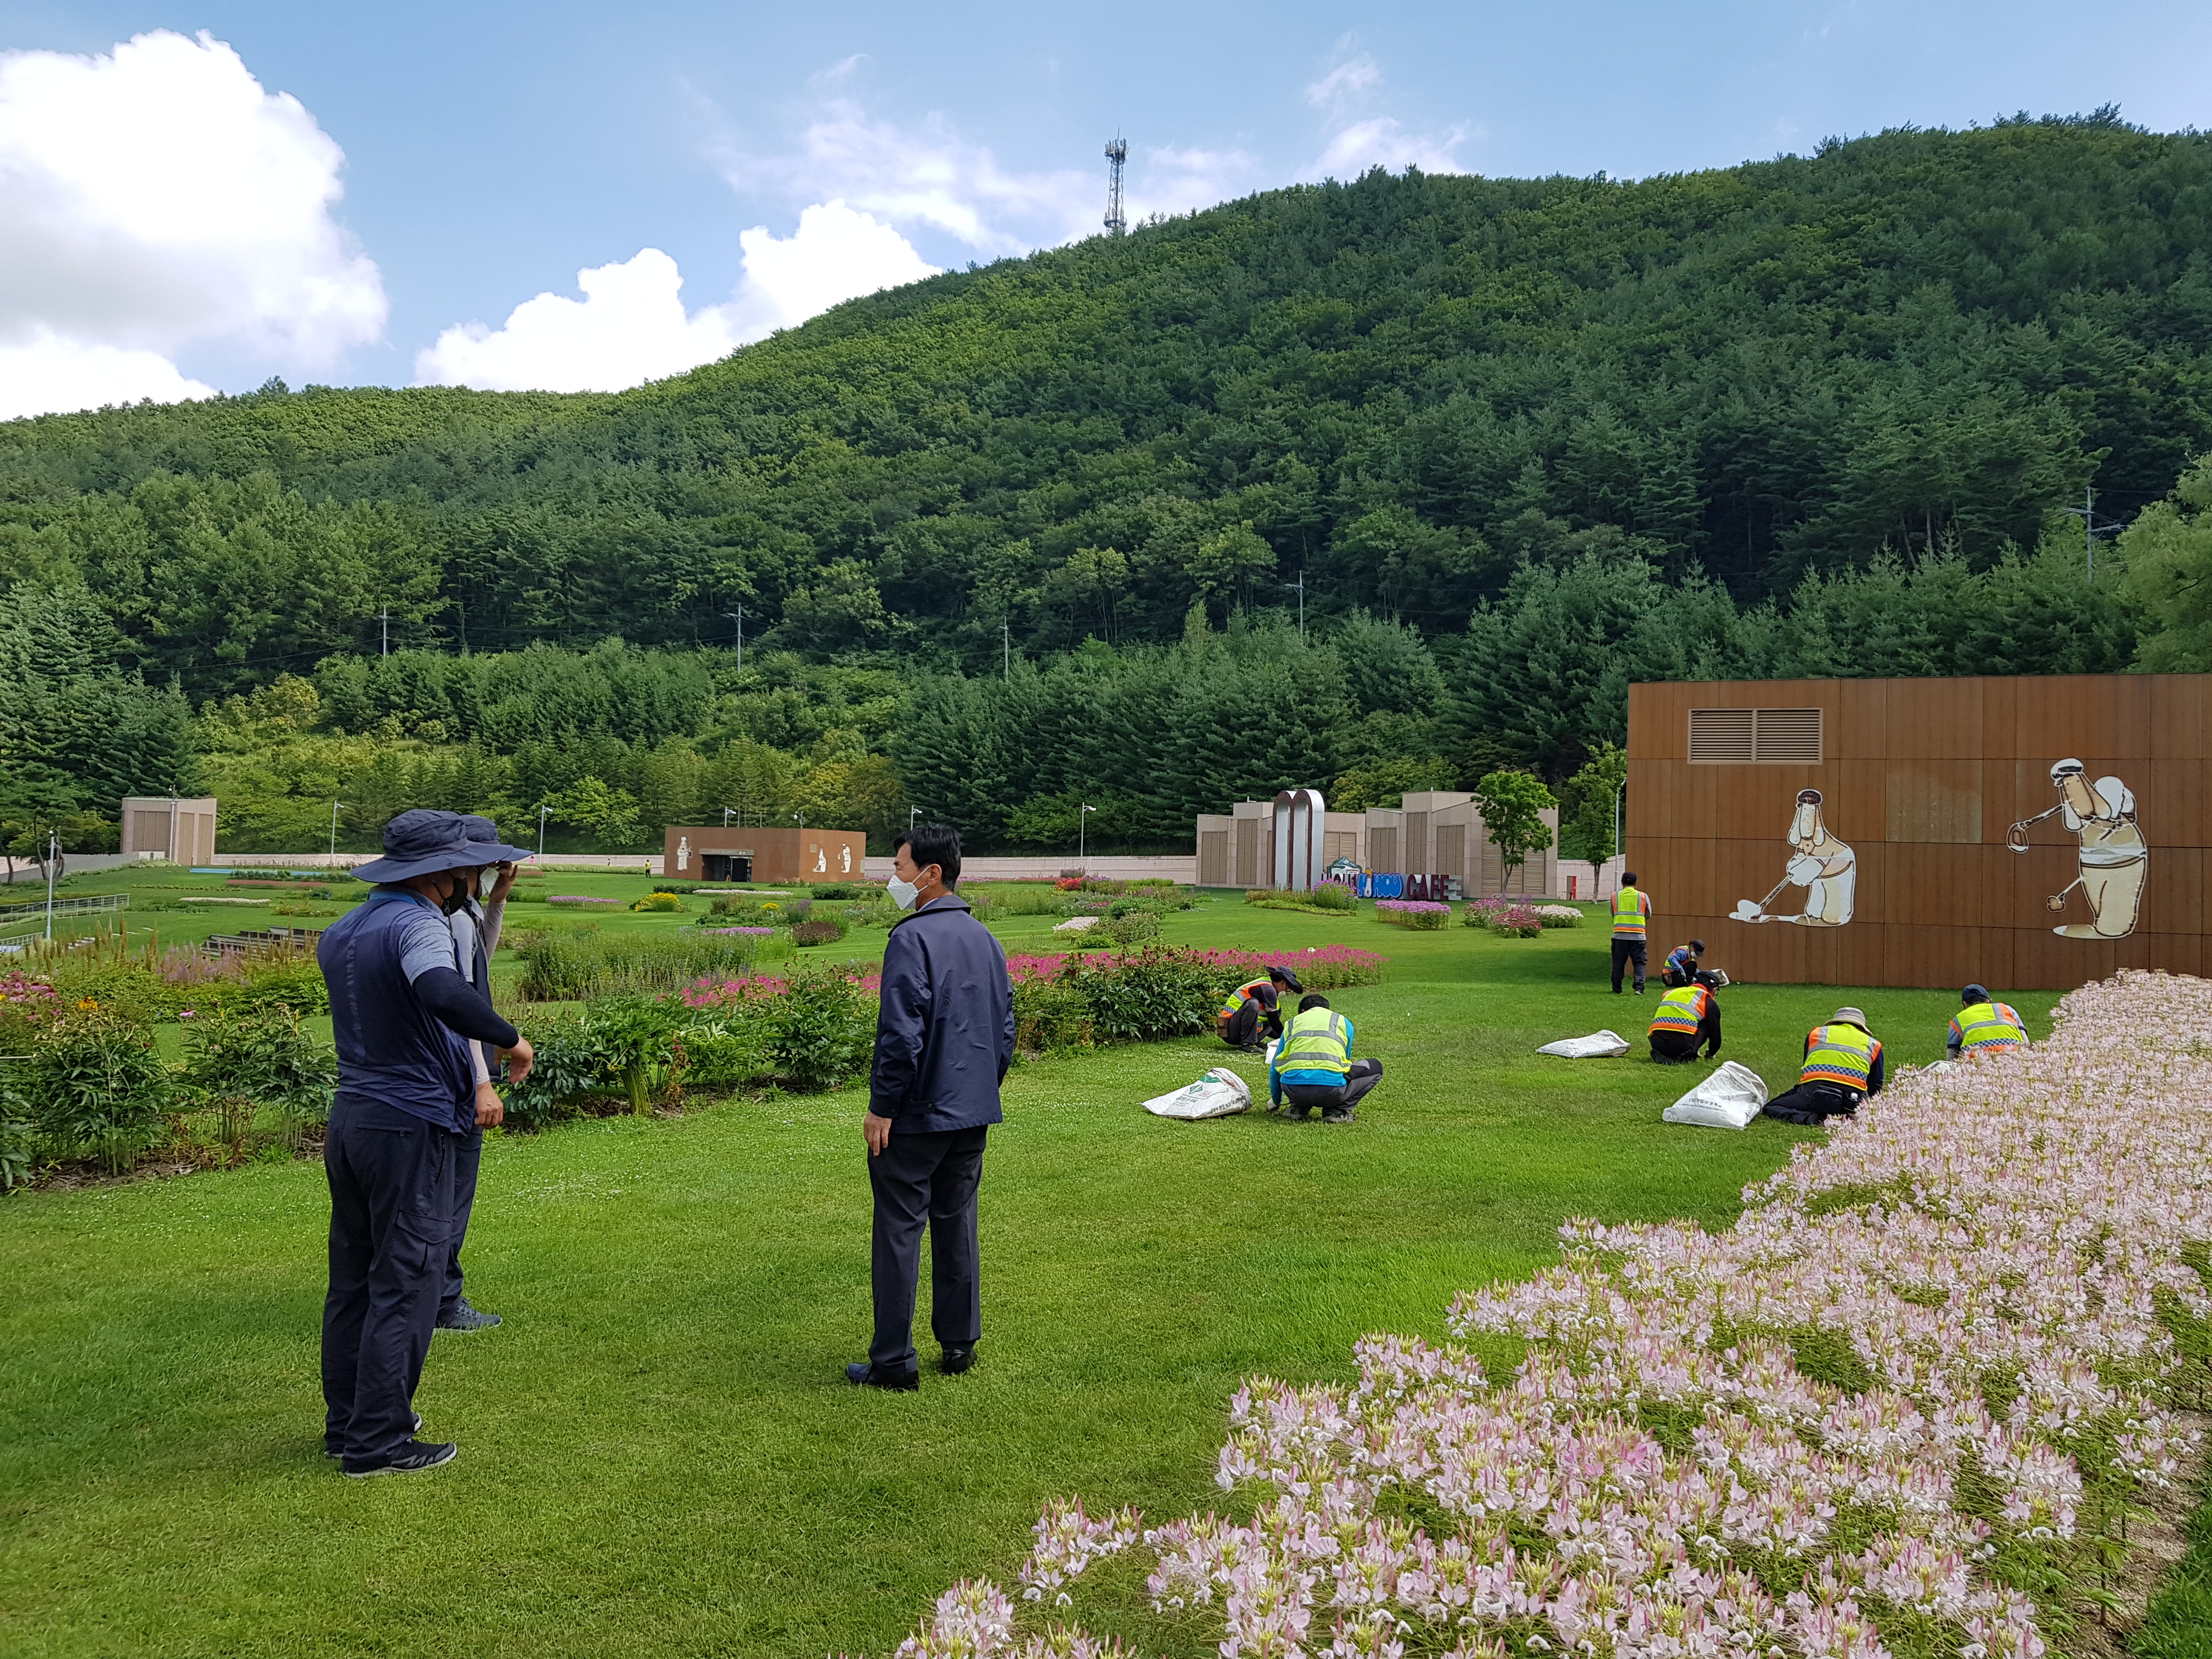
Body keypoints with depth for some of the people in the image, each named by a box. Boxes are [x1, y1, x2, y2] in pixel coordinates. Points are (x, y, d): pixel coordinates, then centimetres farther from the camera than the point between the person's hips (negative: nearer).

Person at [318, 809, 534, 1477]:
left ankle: (346, 1422, 26)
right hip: (409, 1127, -9)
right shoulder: (417, 926, -17)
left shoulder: (342, 932, 12)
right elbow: (444, 993, -38)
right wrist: (510, 1038, -26)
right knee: (404, 1286, -2)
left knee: (353, 1280, 16)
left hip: (349, 1117, 9)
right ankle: (378, 1443, 3)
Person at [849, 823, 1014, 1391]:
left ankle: (894, 1361, 5)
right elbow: (1006, 1025, 15)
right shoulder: (985, 938, 10)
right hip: (973, 1113, 8)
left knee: (899, 1231, 0)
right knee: (957, 1225, 15)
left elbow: (901, 1034, -21)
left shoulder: (912, 938, -16)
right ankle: (960, 1345, 22)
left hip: (917, 1112, -8)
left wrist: (881, 1107, -14)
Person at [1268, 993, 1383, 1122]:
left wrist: (1275, 1101, 48)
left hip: (1294, 1091, 3)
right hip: (1330, 1091, -3)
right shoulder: (1343, 1022, 24)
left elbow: (1275, 1068, 30)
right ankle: (1336, 1111, 11)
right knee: (1375, 1067, 22)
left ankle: (1298, 1108, 18)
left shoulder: (1292, 1023, 26)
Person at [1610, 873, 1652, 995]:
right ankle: (1639, 988, -8)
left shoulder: (1615, 896, 5)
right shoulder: (1643, 896, 2)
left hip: (1619, 935, 1)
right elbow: (1648, 915, 11)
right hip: (1638, 936, -1)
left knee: (1618, 964, 9)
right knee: (1640, 963, 4)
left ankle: (1617, 989, 14)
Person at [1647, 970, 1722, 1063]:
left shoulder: (1670, 993, 29)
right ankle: (1688, 1056, 5)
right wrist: (1711, 1054, 35)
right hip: (1683, 1046, -4)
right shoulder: (1709, 1001, 13)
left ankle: (1660, 1055, 10)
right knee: (1707, 1024, 19)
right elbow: (1715, 1033, 16)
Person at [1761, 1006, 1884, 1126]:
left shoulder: (1817, 1033, 26)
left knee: (1772, 1107, 16)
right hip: (1852, 1101, 0)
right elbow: (1875, 1088, 24)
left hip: (1814, 1095, 0)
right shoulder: (1873, 1045, 24)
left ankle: (1811, 1118, -14)